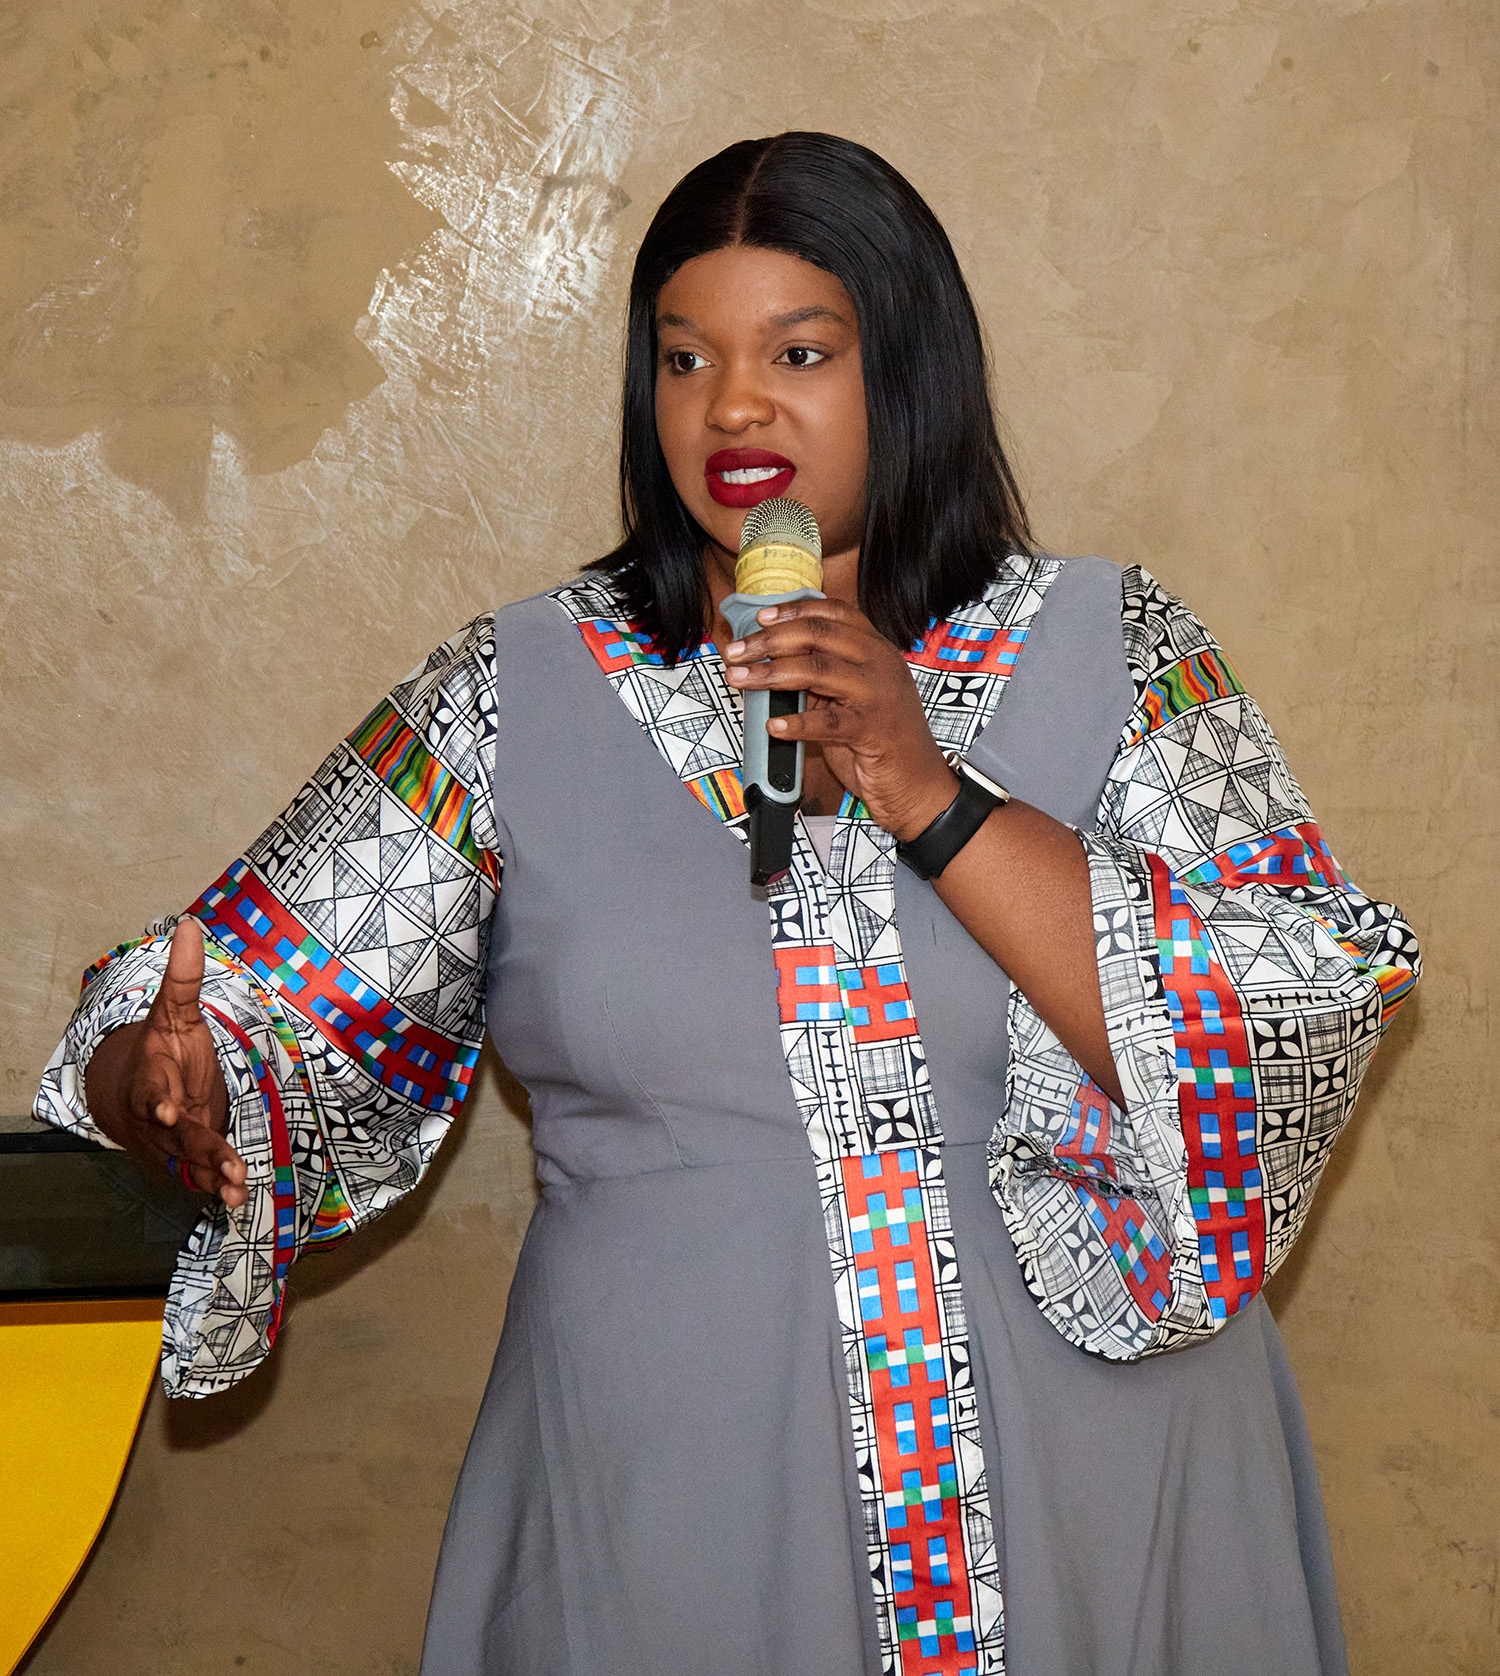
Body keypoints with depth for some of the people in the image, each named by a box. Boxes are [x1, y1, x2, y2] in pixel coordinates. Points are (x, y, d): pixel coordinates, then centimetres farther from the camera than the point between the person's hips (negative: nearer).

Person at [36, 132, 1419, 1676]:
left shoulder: (1107, 651, -1)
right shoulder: (514, 696, 1)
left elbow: (1310, 1030, -11)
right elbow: (248, 1012, -1)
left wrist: (932, 798, -19)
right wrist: (165, 1091, -24)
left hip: (1093, 1504, 0)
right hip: (673, 1515, 0)